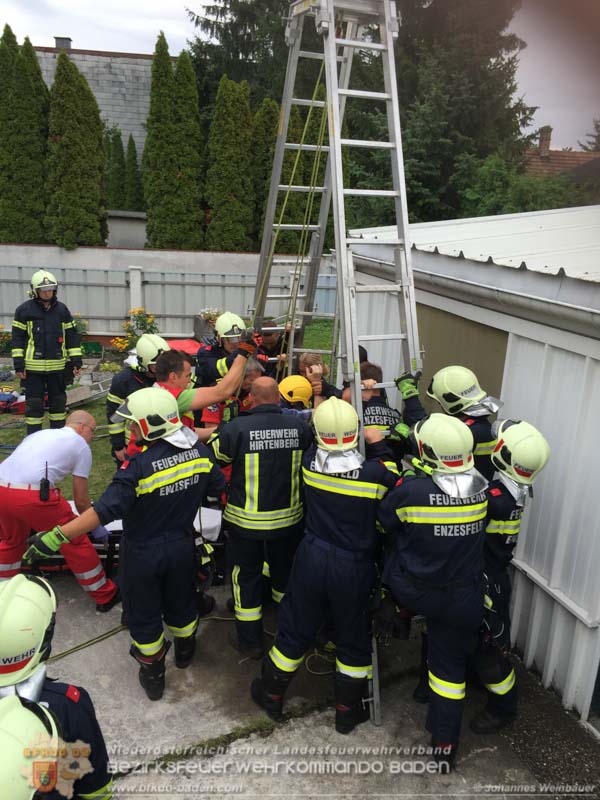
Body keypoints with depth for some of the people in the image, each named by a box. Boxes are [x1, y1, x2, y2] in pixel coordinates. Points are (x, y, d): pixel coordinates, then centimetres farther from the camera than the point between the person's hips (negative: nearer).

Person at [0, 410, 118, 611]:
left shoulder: (40, 433, 30)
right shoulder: (81, 445, 13)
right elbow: (81, 499, 14)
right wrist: (94, 527, 30)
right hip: (34, 495, -6)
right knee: (75, 542, 12)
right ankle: (105, 596, 23)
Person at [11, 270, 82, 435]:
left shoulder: (62, 309, 7)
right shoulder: (24, 310, -2)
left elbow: (71, 336, 9)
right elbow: (17, 338, -1)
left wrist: (76, 360, 4)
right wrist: (18, 364, -7)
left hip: (57, 366, 3)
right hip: (33, 367, -3)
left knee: (58, 402, 11)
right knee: (34, 403, 3)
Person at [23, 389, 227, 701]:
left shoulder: (138, 466, -30)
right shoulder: (199, 451, -14)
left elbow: (104, 511, -33)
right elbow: (219, 488, -1)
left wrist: (56, 537, -30)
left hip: (143, 555, -4)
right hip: (182, 548, 5)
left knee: (144, 614, 19)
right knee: (181, 602, 28)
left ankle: (153, 675, 36)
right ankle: (185, 650, 52)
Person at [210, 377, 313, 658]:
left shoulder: (237, 428, -20)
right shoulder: (299, 426, -12)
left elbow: (213, 456, -5)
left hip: (247, 519, -3)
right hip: (289, 517, 3)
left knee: (246, 575, 16)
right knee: (284, 571, 24)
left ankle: (250, 640, 27)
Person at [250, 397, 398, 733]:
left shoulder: (310, 462, -14)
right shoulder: (375, 472, -22)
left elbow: (320, 448, 8)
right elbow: (398, 484, -3)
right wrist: (381, 447, 2)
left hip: (313, 558, 2)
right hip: (355, 567, -2)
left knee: (295, 630, 20)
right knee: (353, 638, 19)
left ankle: (272, 695, 40)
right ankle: (348, 710, 36)